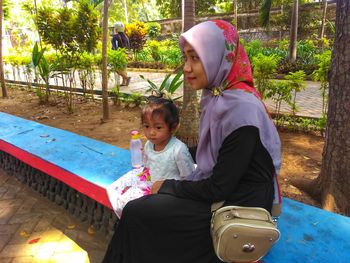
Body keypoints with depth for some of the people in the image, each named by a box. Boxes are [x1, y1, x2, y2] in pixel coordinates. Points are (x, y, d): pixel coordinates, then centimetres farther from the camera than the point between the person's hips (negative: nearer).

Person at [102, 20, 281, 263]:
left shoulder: (241, 109, -26)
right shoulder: (218, 97, 1)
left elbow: (218, 188, -22)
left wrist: (167, 186, -10)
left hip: (236, 207, -8)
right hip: (217, 189, 8)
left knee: (136, 214, -5)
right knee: (140, 206, 6)